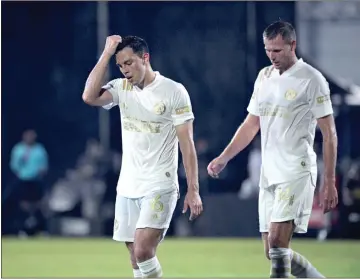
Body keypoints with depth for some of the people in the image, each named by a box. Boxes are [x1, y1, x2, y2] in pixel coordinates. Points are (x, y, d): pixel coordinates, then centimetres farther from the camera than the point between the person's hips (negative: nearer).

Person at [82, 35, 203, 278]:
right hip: (127, 187, 5)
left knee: (143, 251, -20)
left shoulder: (174, 91, -6)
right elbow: (89, 96, -13)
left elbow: (187, 143, -6)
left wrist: (193, 190, -10)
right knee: (136, 259, 6)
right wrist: (107, 53, -10)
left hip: (160, 187, -5)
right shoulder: (121, 88, 6)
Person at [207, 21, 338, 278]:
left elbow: (329, 134, -6)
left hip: (296, 172, -7)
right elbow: (251, 124, 21)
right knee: (275, 252, 6)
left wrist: (329, 183, -10)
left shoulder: (312, 80, -7)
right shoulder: (264, 76, 13)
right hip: (269, 174, 7)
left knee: (277, 241, -19)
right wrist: (224, 158, 10)